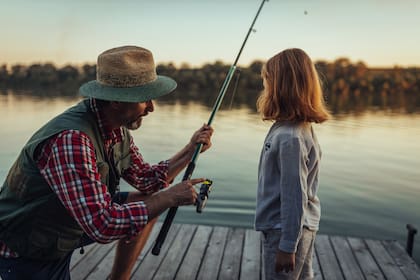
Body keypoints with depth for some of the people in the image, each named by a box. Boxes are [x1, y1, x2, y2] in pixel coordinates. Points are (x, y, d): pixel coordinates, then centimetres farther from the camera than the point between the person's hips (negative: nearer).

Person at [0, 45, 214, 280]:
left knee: (149, 203, 2)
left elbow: (146, 180, 5)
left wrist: (190, 150, -5)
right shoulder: (71, 139, -33)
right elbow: (102, 225, -35)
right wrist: (171, 197, -26)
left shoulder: (118, 129, -6)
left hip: (70, 229, 8)